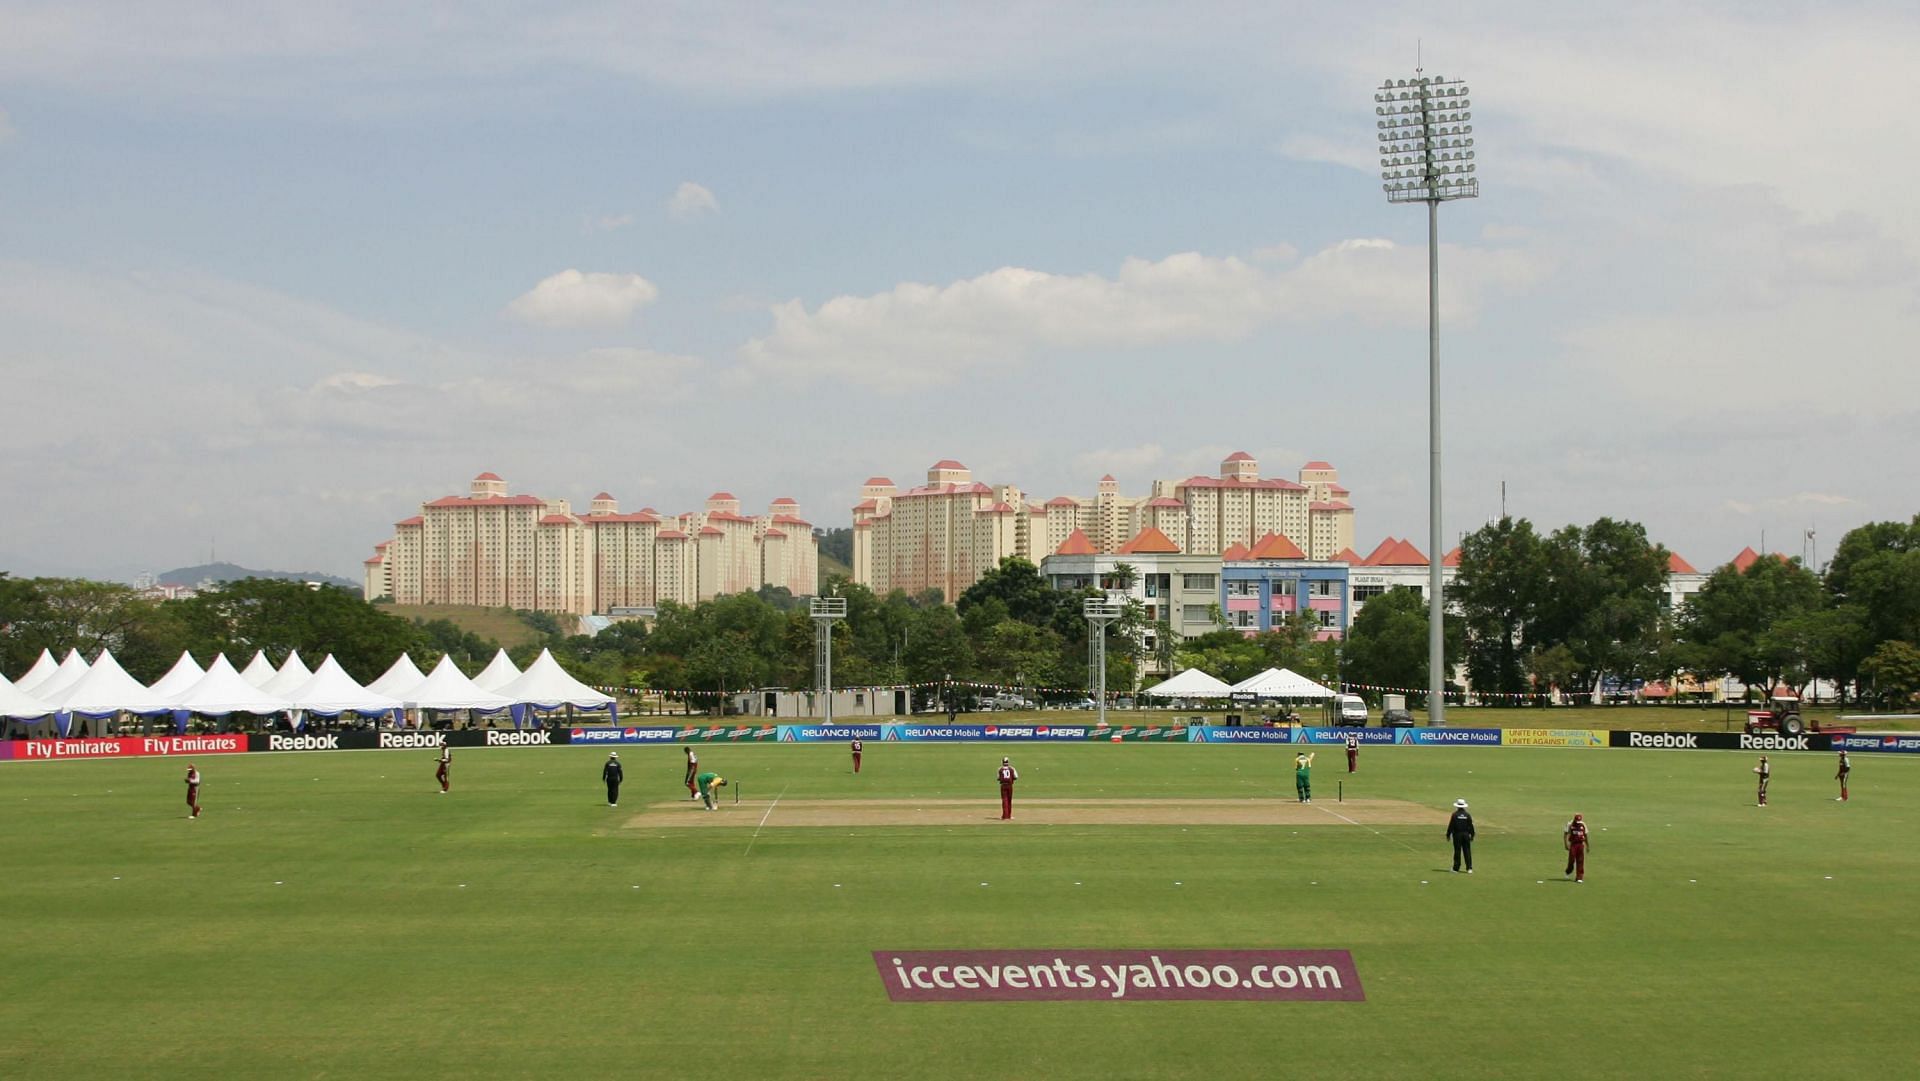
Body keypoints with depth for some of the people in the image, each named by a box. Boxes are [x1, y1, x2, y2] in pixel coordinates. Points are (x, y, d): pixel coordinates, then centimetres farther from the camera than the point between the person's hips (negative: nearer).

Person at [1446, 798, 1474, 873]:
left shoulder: (1455, 815, -7)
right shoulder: (1467, 815, 1)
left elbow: (1451, 825, -7)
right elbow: (1471, 826, 3)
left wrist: (1448, 835, 1)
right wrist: (1472, 835, 12)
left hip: (1457, 835, -2)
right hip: (1466, 834, 2)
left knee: (1457, 851, 2)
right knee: (1467, 851, 5)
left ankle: (1456, 868, 5)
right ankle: (1469, 868, 1)